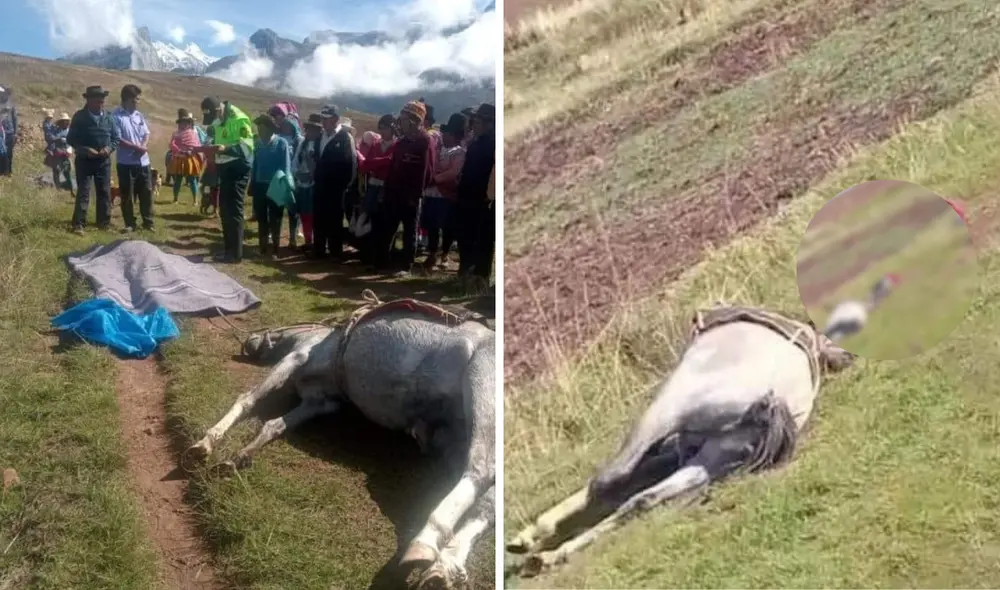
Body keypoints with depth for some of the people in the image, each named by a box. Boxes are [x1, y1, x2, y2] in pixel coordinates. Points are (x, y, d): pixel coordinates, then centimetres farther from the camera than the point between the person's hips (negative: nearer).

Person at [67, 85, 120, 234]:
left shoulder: (108, 117, 4)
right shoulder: (79, 117, -6)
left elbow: (116, 138, 8)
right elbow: (71, 139, -6)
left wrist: (109, 148, -12)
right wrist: (85, 150, -20)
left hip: (104, 161, 4)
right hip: (84, 161, -4)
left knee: (104, 193, 9)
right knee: (83, 193, -6)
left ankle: (104, 223, 19)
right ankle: (78, 224, -5)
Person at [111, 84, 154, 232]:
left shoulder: (139, 115, 11)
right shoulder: (116, 116, -8)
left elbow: (146, 134, 10)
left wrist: (144, 146, -11)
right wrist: (136, 147, -16)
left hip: (143, 161, 5)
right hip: (126, 162, -5)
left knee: (146, 192, 7)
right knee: (127, 194, 3)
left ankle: (148, 222, 16)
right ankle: (130, 224, 11)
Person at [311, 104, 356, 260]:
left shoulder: (345, 137, -9)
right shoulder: (322, 136, 11)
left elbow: (351, 162, -13)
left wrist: (344, 185, -13)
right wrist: (316, 179, 9)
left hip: (335, 188, -6)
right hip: (320, 186, 6)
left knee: (334, 220, 1)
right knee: (319, 219, 9)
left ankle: (335, 252, 10)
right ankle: (319, 250, 18)